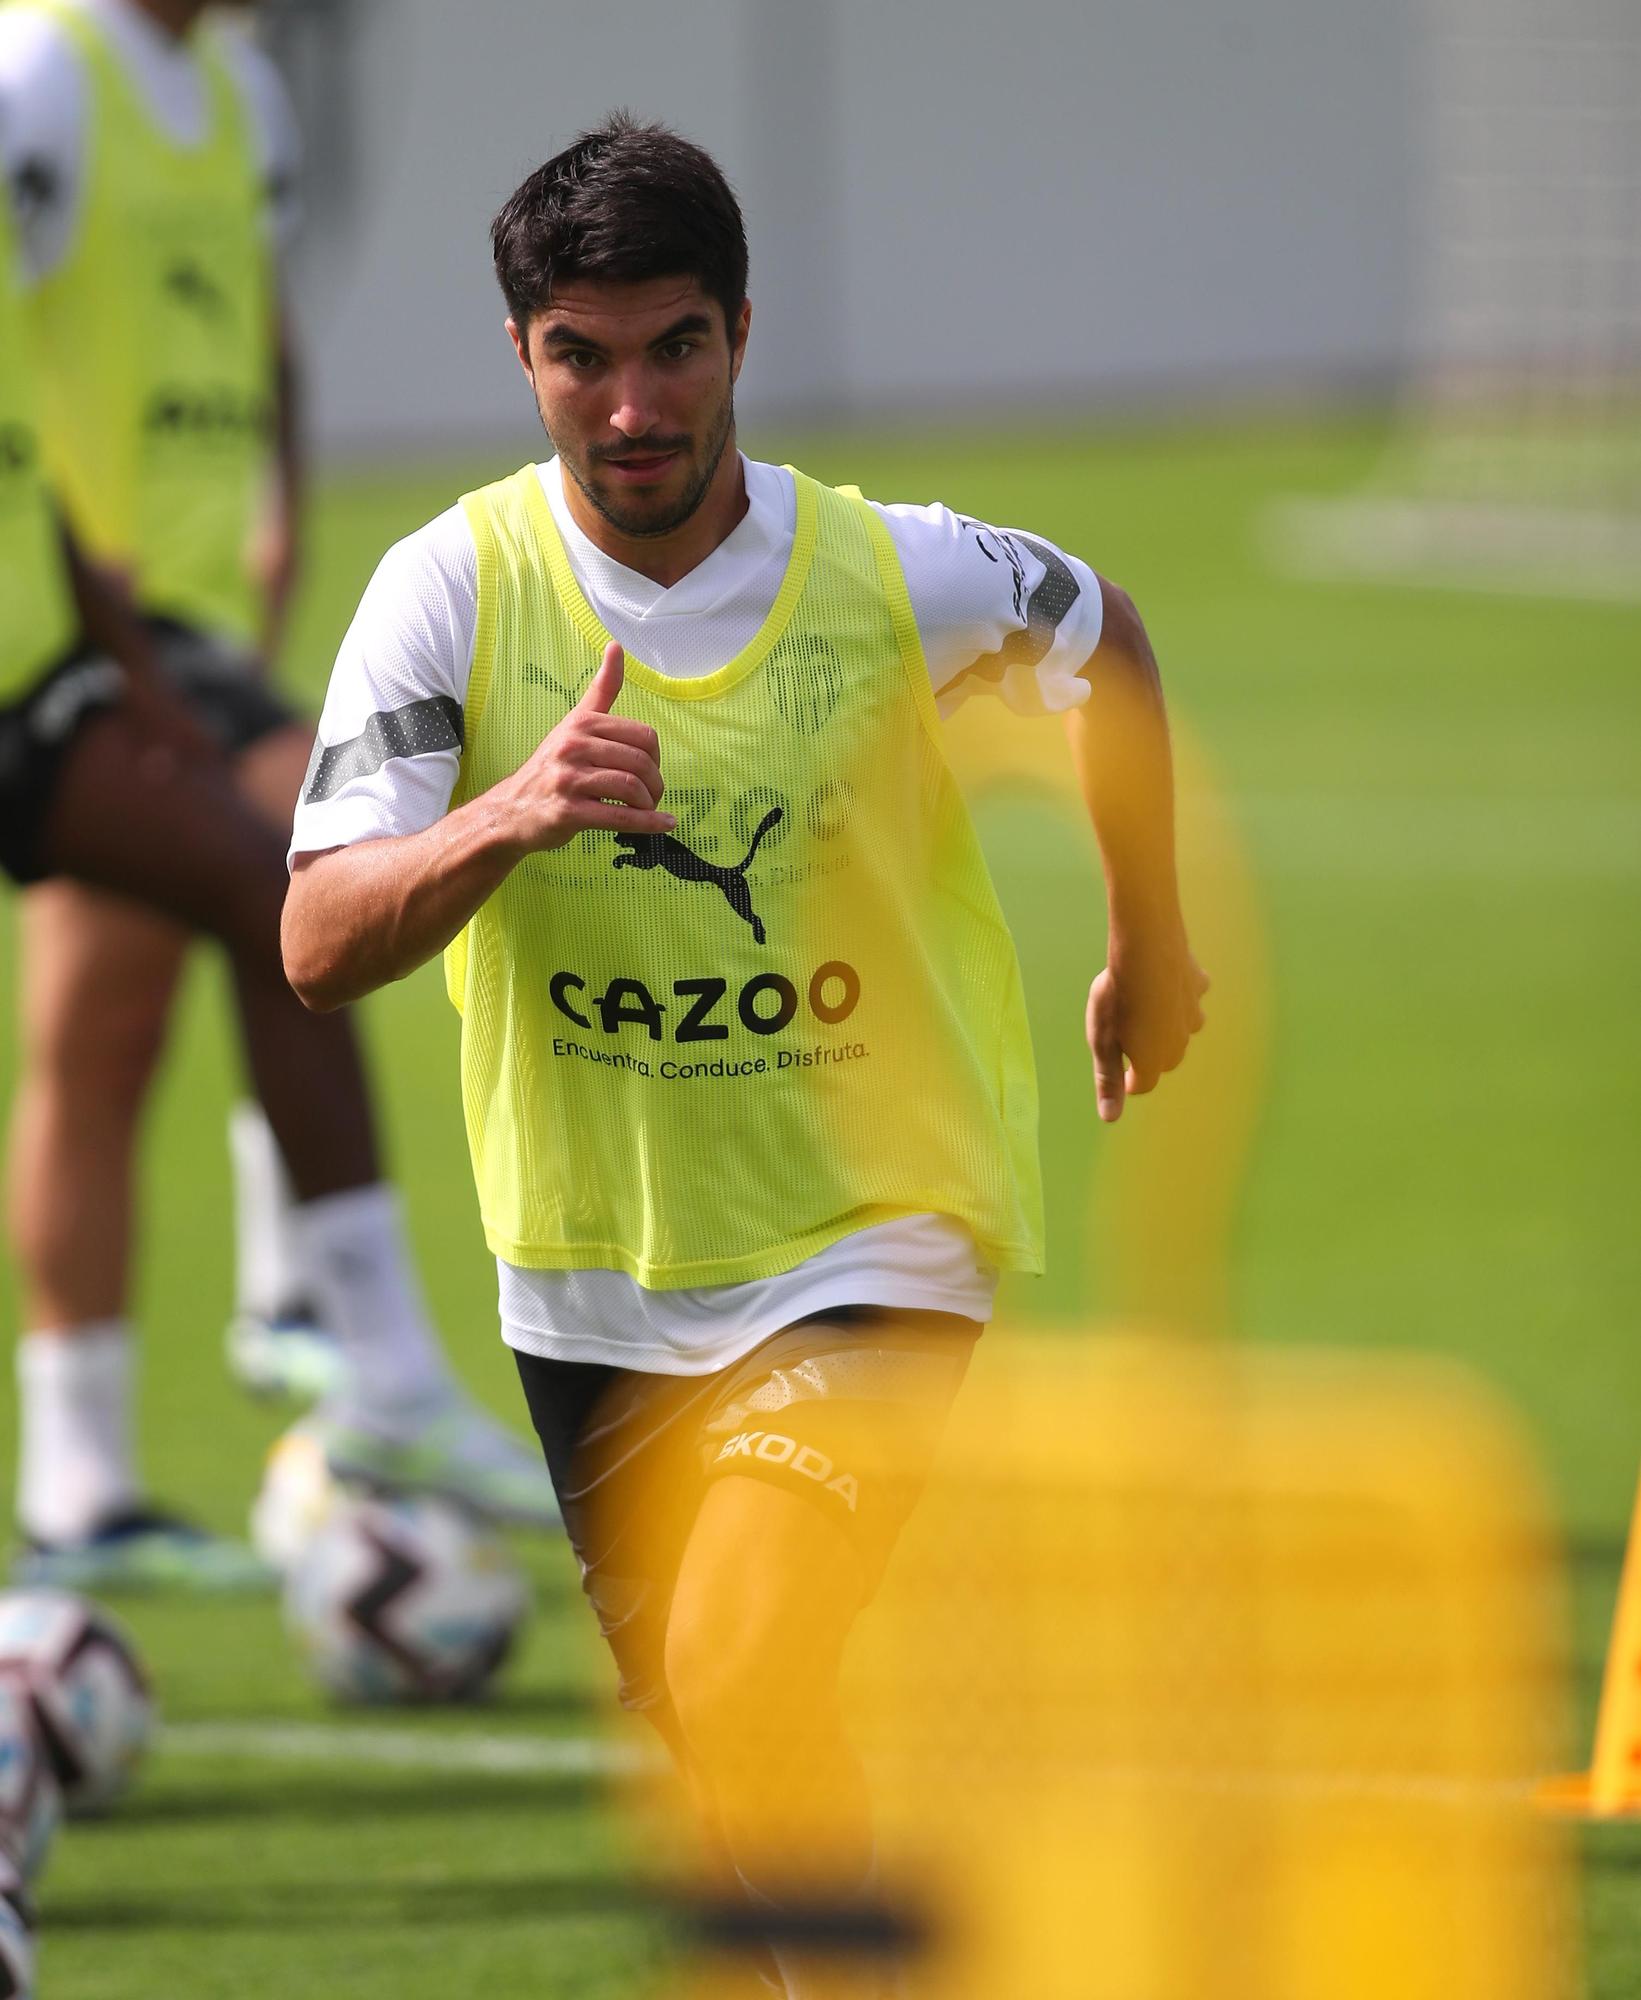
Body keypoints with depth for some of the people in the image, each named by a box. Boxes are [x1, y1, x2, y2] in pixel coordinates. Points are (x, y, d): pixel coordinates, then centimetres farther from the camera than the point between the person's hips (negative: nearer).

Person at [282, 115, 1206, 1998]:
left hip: (871, 1234, -3)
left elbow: (1106, 639, 12)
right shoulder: (453, 587, -11)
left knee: (738, 1673, -24)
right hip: (591, 1270, 3)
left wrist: (1148, 944, 22)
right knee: (704, 1729, 15)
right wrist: (508, 817, -37)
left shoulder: (894, 573, -11)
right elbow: (320, 944, -19)